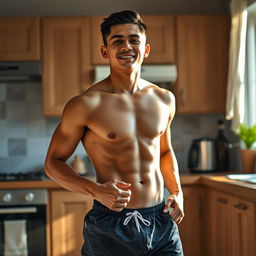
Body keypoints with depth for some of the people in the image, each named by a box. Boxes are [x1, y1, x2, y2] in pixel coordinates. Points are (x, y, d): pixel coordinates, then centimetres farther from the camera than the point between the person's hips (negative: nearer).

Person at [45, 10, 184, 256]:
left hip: (161, 221, 4)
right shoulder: (85, 105, -10)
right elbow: (53, 162, -3)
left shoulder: (165, 100, 6)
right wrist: (95, 190, -18)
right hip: (111, 225, -4)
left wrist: (177, 192, 6)